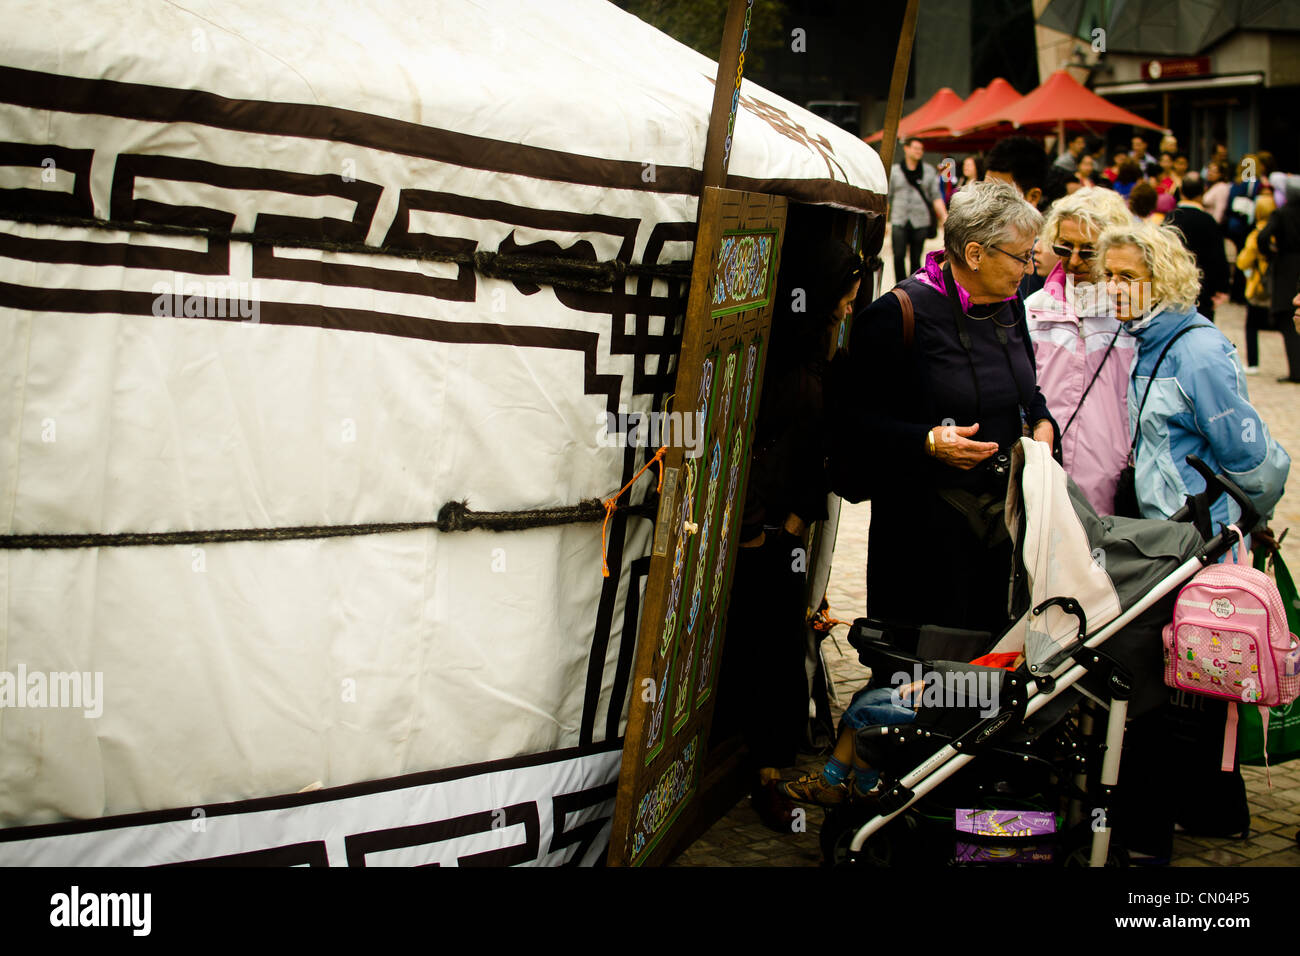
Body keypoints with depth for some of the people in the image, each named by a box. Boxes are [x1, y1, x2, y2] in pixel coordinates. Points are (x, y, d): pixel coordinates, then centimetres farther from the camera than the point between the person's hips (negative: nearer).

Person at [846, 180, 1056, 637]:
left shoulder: (1009, 305, 10)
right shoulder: (897, 314, -14)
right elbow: (856, 416, -16)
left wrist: (1042, 423, 5)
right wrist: (928, 442, -26)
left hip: (1002, 512, 7)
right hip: (925, 521, -7)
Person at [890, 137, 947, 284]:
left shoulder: (929, 171, 9)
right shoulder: (894, 171, 7)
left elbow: (936, 196, 8)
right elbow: (887, 198, 9)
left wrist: (945, 216, -4)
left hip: (920, 222, 1)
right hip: (899, 221, -1)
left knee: (916, 259, 2)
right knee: (899, 257, -9)